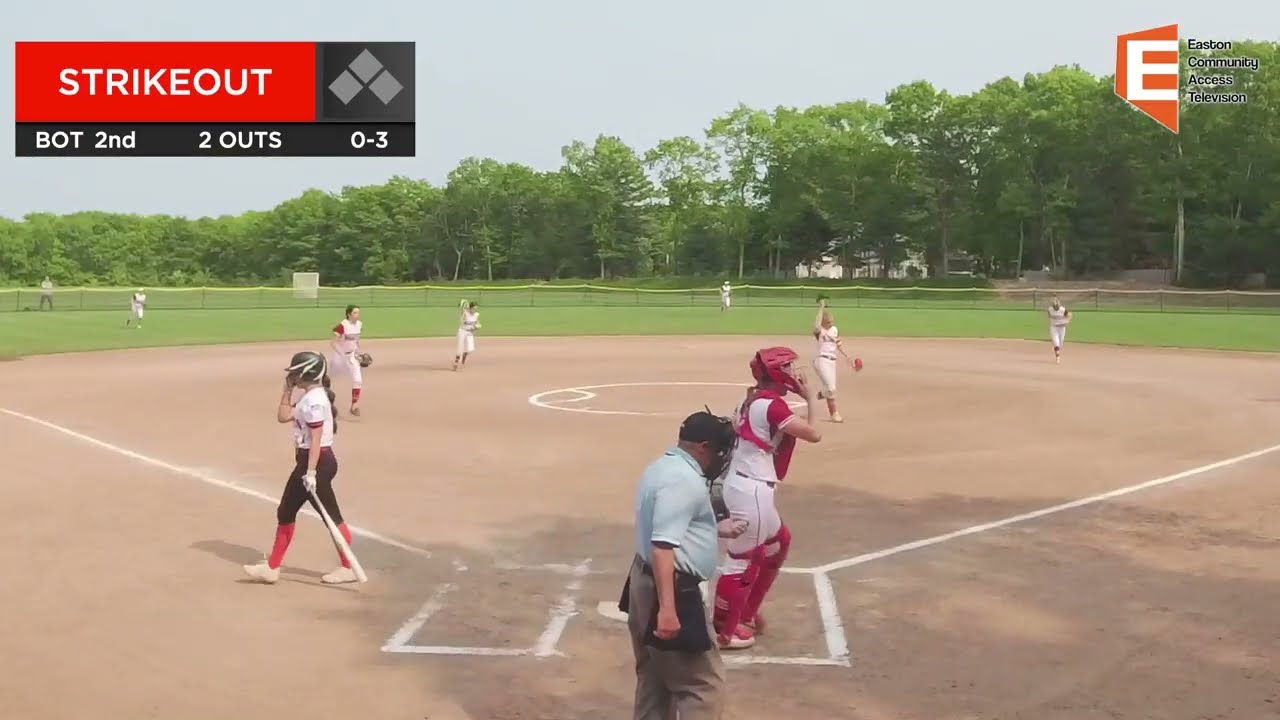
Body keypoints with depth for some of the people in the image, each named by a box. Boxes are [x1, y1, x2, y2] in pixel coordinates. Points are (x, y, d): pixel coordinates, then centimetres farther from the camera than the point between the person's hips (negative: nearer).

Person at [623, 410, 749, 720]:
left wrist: (715, 529, 25)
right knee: (705, 684, -5)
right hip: (671, 589, -11)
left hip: (647, 582, 11)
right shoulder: (684, 480, -20)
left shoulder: (664, 467, 12)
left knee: (655, 678, 21)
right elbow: (662, 546, -29)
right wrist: (668, 607, -33)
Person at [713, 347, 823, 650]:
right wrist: (812, 400, -4)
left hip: (742, 485, 11)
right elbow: (813, 435, -16)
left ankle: (746, 612, 35)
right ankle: (723, 631, 13)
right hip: (752, 490, -11)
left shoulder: (755, 399, 11)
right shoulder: (772, 404, -17)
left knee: (778, 542, 25)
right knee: (742, 559, 1)